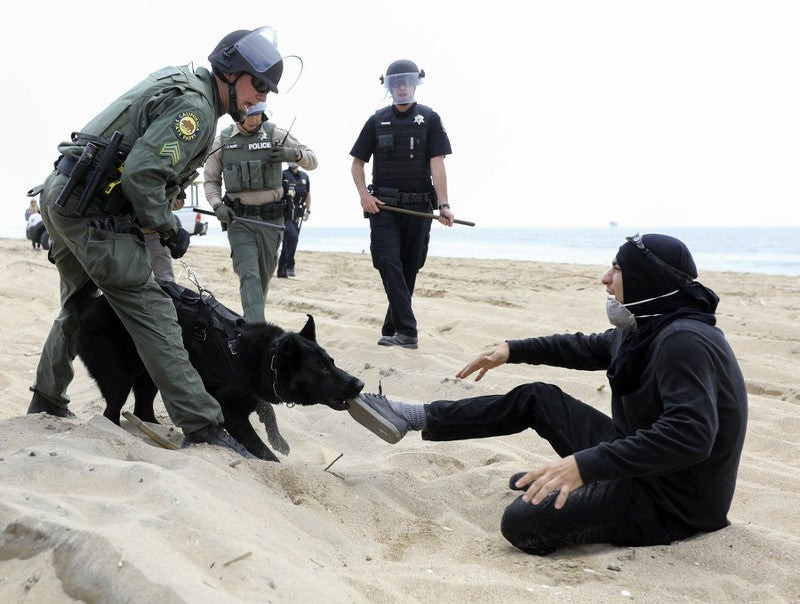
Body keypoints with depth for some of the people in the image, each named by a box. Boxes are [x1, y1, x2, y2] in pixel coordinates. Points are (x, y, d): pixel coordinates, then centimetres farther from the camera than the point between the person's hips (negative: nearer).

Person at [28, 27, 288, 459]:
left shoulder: (179, 84, 15)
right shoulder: (195, 107, -16)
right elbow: (141, 175, -24)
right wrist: (170, 231, -12)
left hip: (62, 196, 10)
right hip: (93, 213, -10)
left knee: (79, 306, 24)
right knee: (149, 310, -13)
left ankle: (47, 401, 39)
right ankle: (201, 427, -15)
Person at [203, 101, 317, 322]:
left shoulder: (275, 135, 3)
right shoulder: (222, 141, 4)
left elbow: (312, 161, 7)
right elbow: (211, 180, 12)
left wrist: (294, 154, -15)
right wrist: (217, 205, -7)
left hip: (270, 219, 2)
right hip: (238, 219, -1)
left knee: (264, 275, 11)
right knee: (249, 275, -14)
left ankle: (252, 322, 30)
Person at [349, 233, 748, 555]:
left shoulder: (684, 341, -27)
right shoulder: (646, 328, 5)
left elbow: (690, 435, -39)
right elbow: (588, 348, 23)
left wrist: (585, 464, -43)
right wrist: (513, 350, 21)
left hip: (674, 501, -10)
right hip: (636, 459, 10)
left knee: (522, 521, -24)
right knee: (536, 399, 14)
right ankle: (415, 418, 20)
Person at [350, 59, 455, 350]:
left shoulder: (429, 119, 5)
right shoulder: (377, 121, 9)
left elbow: (437, 164, -4)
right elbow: (357, 162, 13)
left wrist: (443, 205, -15)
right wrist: (364, 194, -5)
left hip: (418, 207, 0)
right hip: (383, 205, 0)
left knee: (409, 269, 6)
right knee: (389, 265, -14)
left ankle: (391, 329, 18)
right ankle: (407, 331, -18)